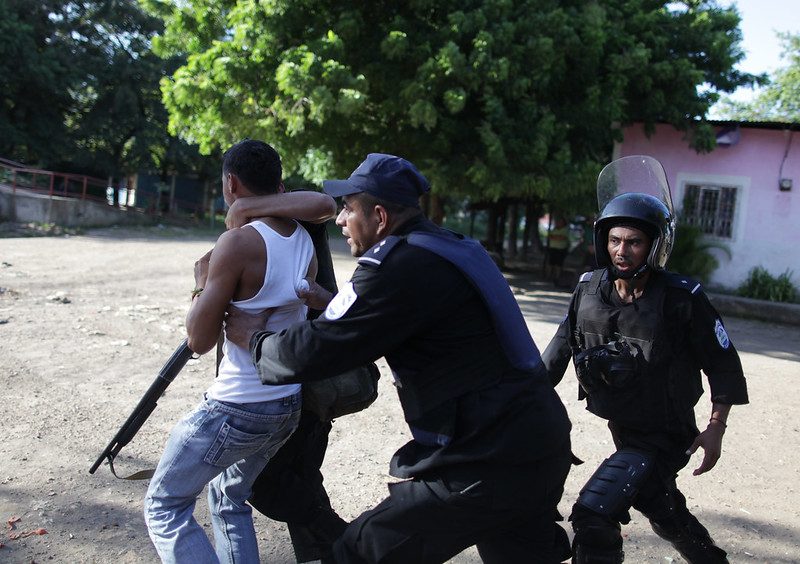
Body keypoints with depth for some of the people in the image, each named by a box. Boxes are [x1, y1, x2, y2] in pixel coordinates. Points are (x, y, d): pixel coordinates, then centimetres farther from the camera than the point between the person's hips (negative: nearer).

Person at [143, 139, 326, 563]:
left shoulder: (237, 243, -20)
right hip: (290, 405, 8)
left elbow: (199, 341, -17)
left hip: (236, 409, -8)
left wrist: (203, 284, -1)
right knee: (229, 497, 28)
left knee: (164, 506, 10)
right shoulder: (305, 242, 3)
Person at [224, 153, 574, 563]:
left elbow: (312, 353, -16)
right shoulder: (454, 248, 11)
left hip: (489, 467, -9)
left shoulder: (399, 267, -17)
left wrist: (254, 338, 3)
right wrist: (322, 305, 23)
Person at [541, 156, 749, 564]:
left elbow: (723, 363, -9)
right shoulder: (589, 290, -7)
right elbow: (564, 343, 7)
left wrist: (716, 427, -15)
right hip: (621, 430, 6)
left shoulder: (681, 300, -19)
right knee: (664, 513, 28)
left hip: (663, 437, -6)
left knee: (593, 515, -21)